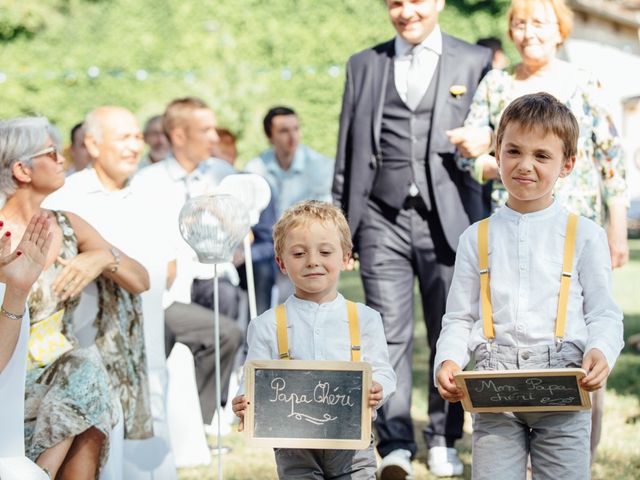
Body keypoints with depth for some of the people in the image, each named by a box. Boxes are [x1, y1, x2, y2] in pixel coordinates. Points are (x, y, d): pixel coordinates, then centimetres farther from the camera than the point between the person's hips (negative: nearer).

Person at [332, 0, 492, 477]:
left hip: (448, 218, -1)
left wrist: (484, 225, -8)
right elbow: (347, 152, 14)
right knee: (389, 333, -3)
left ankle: (444, 441, 14)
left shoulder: (475, 62, 8)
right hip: (383, 219, 1)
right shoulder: (364, 65, 14)